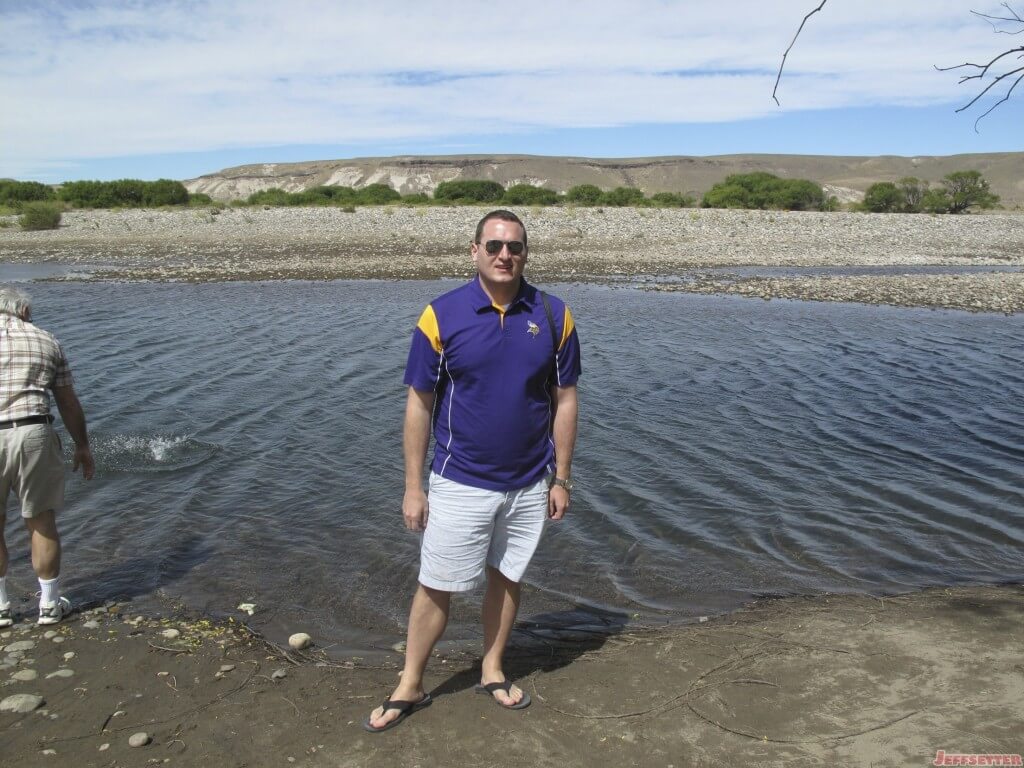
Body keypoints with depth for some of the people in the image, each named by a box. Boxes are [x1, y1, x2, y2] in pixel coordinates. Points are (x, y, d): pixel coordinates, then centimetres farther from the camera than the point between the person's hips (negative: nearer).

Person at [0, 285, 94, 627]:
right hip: (34, 435, 0)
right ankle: (49, 605, 22)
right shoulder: (46, 341, 10)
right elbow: (69, 403, 11)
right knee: (42, 522, 11)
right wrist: (82, 446, 21)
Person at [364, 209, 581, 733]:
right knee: (435, 588, 7)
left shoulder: (553, 316, -4)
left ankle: (492, 671, 38)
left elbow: (564, 400, 2)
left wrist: (562, 478, 2)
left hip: (528, 485, 2)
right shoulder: (441, 316, -10)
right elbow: (418, 405, -6)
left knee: (506, 578, 18)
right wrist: (413, 487, -6)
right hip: (460, 485, -2)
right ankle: (410, 687, 26)